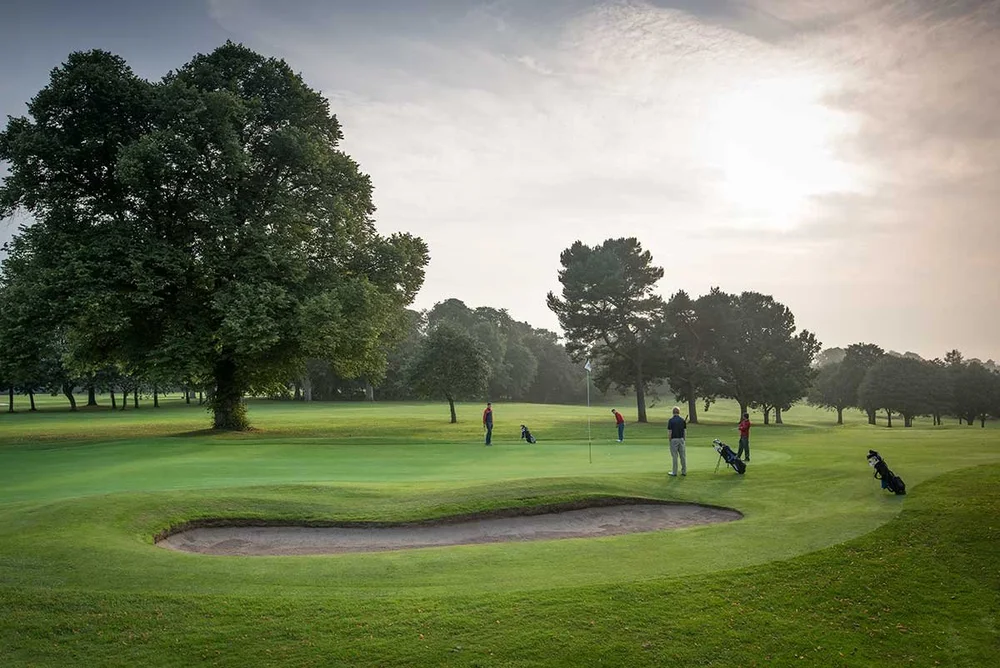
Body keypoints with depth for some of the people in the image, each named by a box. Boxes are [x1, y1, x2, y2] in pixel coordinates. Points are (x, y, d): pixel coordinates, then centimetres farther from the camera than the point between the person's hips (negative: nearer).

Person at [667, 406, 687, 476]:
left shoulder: (671, 420, -9)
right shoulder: (682, 420, 2)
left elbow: (670, 432, -10)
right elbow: (685, 431, 3)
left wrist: (670, 440, 1)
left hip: (674, 440, -3)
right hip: (681, 439, 3)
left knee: (674, 456, 1)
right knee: (683, 456, 7)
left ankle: (674, 472, 5)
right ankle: (684, 471, 11)